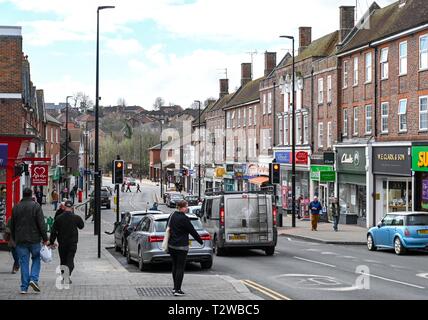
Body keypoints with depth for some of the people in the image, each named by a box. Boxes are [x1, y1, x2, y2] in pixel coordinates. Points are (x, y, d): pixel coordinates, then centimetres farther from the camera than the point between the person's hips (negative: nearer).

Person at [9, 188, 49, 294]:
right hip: (34, 239, -3)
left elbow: (12, 225, 13)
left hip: (20, 240, 3)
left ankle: (24, 287, 4)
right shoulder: (36, 206, -7)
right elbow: (41, 224, -10)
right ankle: (34, 279, -4)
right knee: (36, 258, 14)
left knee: (24, 263, 6)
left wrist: (14, 239, 23)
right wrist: (45, 239, -6)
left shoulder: (16, 207, 7)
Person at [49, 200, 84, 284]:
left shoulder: (59, 218, -6)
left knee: (63, 260, 14)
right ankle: (68, 276, -14)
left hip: (62, 243, 1)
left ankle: (63, 276, 16)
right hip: (72, 243, -1)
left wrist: (51, 242, 6)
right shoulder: (76, 218, -7)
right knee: (70, 260, 1)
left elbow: (53, 231, -3)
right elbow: (81, 226, 14)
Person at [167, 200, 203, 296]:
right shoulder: (184, 218, -17)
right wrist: (200, 241, 1)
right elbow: (193, 231, -11)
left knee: (175, 266, 17)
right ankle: (177, 290, -5)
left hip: (171, 245, 8)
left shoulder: (172, 216, 7)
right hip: (181, 246, -8)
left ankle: (175, 287, 23)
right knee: (180, 267, -3)